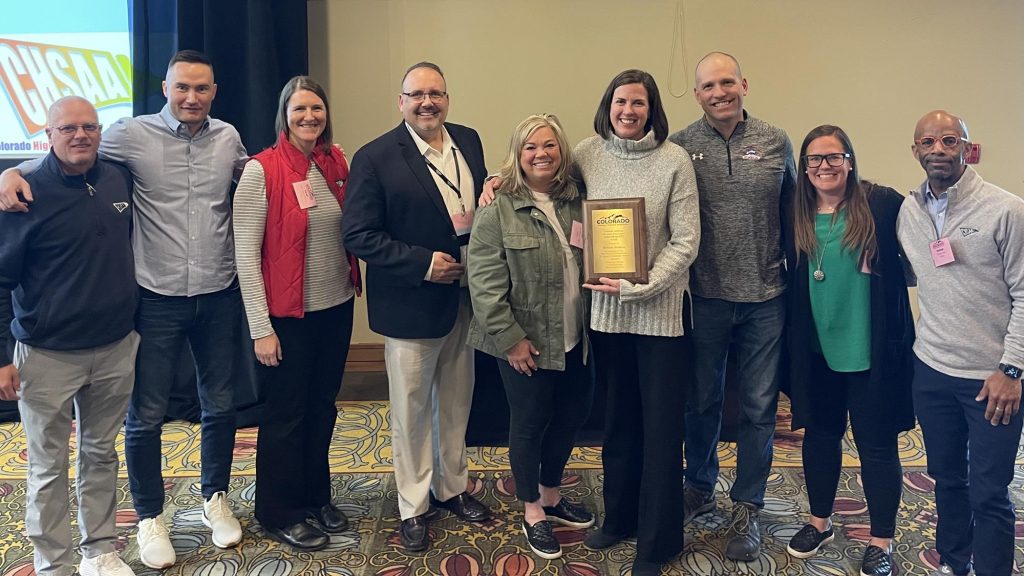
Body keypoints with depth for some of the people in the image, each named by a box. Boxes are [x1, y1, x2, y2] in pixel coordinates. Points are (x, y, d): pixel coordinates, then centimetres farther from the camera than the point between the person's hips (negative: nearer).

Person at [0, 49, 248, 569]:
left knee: (220, 405, 14)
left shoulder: (228, 137, 4)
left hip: (219, 296, 3)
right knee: (146, 415, 8)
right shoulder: (134, 134, -6)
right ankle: (149, 516, 29)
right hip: (158, 298, -2)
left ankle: (215, 497, 37)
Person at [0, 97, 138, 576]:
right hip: (47, 356, -4)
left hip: (116, 348, 4)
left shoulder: (119, 180, 1)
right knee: (49, 468, 8)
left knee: (101, 454, 16)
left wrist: (136, 321, 11)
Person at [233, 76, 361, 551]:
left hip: (336, 308, 5)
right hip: (288, 314, -5)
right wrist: (261, 328, -14)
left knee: (322, 406, 17)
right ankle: (277, 513, 26)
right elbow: (246, 254, -13)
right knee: (287, 413, 8)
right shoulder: (261, 170, -13)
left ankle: (315, 495, 35)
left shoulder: (337, 163, 3)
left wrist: (355, 283, 2)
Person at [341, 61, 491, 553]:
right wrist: (423, 264, -20)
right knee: (412, 409, 9)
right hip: (410, 305, -5)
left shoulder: (469, 140, 4)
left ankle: (452, 488, 39)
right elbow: (358, 234, -15)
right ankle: (413, 507, 28)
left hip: (464, 298, 5)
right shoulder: (375, 158, -13)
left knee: (456, 402, 19)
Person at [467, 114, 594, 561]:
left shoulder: (576, 202, 5)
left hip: (574, 339, 6)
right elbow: (485, 283, -15)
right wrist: (510, 338, -16)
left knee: (570, 417, 17)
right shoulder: (498, 210, -12)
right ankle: (532, 512, 28)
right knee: (529, 424, 9)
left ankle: (551, 496, 39)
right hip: (527, 343, -6)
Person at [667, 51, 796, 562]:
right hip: (705, 296, -1)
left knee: (759, 406, 9)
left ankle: (747, 508, 26)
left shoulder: (775, 143, 2)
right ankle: (699, 489, 36)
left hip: (764, 298, 1)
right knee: (702, 401, 15)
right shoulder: (679, 147, -3)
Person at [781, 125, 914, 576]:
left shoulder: (883, 204, -8)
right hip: (815, 350, 4)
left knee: (876, 445, 7)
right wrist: (792, 344, 5)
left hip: (872, 350, -3)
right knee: (819, 435, 18)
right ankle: (819, 522, 38)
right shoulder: (794, 216, 2)